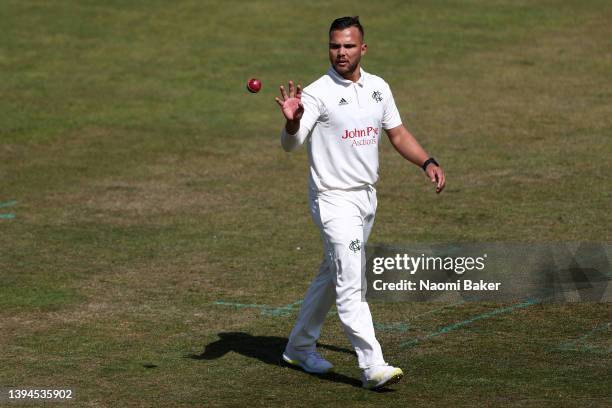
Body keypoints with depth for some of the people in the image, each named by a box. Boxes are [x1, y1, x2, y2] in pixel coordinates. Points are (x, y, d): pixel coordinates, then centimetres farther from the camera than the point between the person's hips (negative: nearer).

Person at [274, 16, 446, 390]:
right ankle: (373, 367, -20)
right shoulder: (317, 93, -15)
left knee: (332, 276, 19)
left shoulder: (378, 88, 5)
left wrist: (427, 162, 2)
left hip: (367, 197, 7)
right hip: (334, 200, -7)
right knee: (351, 284, -14)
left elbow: (398, 134, 16)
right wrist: (292, 121, -46)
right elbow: (291, 144, -25)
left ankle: (300, 346, 34)